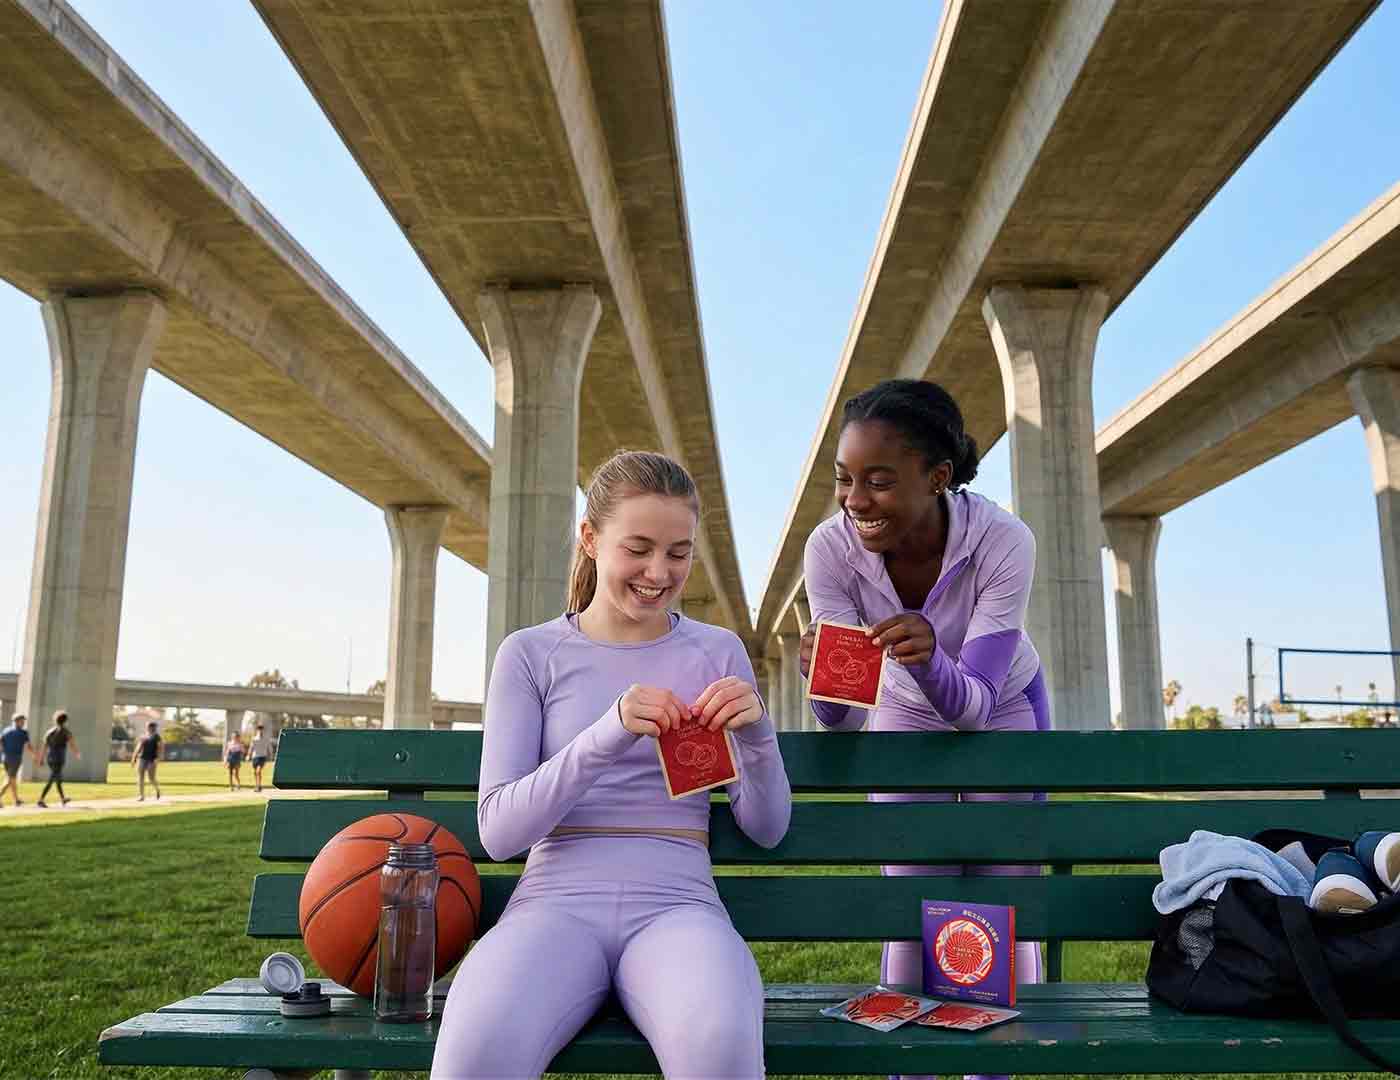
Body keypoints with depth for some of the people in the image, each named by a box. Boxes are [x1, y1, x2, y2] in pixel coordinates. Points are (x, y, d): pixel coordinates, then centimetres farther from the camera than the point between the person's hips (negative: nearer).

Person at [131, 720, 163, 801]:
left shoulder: (157, 737, 0)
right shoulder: (143, 737, 15)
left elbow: (161, 748, -7)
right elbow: (138, 748, 18)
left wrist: (158, 758, -19)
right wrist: (134, 758, 12)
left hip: (151, 760, -4)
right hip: (141, 759, 4)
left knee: (151, 779, -5)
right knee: (140, 778, -4)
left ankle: (157, 789, 25)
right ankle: (141, 796, -1)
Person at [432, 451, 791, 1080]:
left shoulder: (718, 653, 11)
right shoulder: (530, 654, 7)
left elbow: (767, 829, 11)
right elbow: (497, 832, -3)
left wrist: (757, 736, -11)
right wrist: (604, 738, -19)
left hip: (677, 904, 1)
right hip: (556, 901, 0)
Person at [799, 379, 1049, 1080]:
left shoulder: (1004, 542, -35)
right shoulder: (831, 549, -30)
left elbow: (973, 704, -35)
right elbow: (842, 720, -28)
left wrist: (930, 659, -55)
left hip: (1003, 708, -1)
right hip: (906, 714, 1)